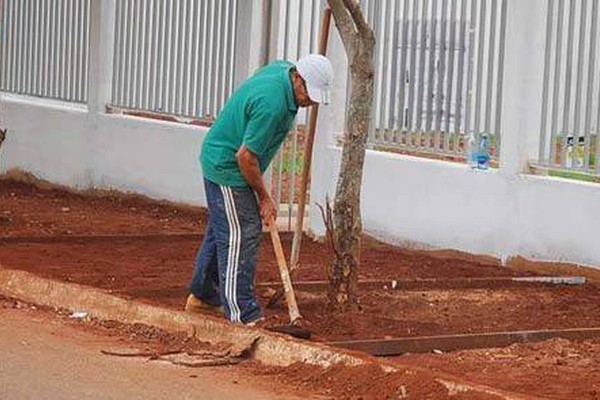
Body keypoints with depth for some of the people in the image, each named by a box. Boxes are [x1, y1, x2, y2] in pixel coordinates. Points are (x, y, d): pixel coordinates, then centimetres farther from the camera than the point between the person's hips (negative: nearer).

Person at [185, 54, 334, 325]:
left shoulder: (282, 69, -2)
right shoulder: (272, 103, -32)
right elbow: (245, 155, -26)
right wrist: (264, 197, -14)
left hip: (219, 162, 10)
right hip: (228, 168, -10)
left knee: (220, 231, 20)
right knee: (240, 237, -10)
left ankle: (202, 296, 33)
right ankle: (242, 317, -10)